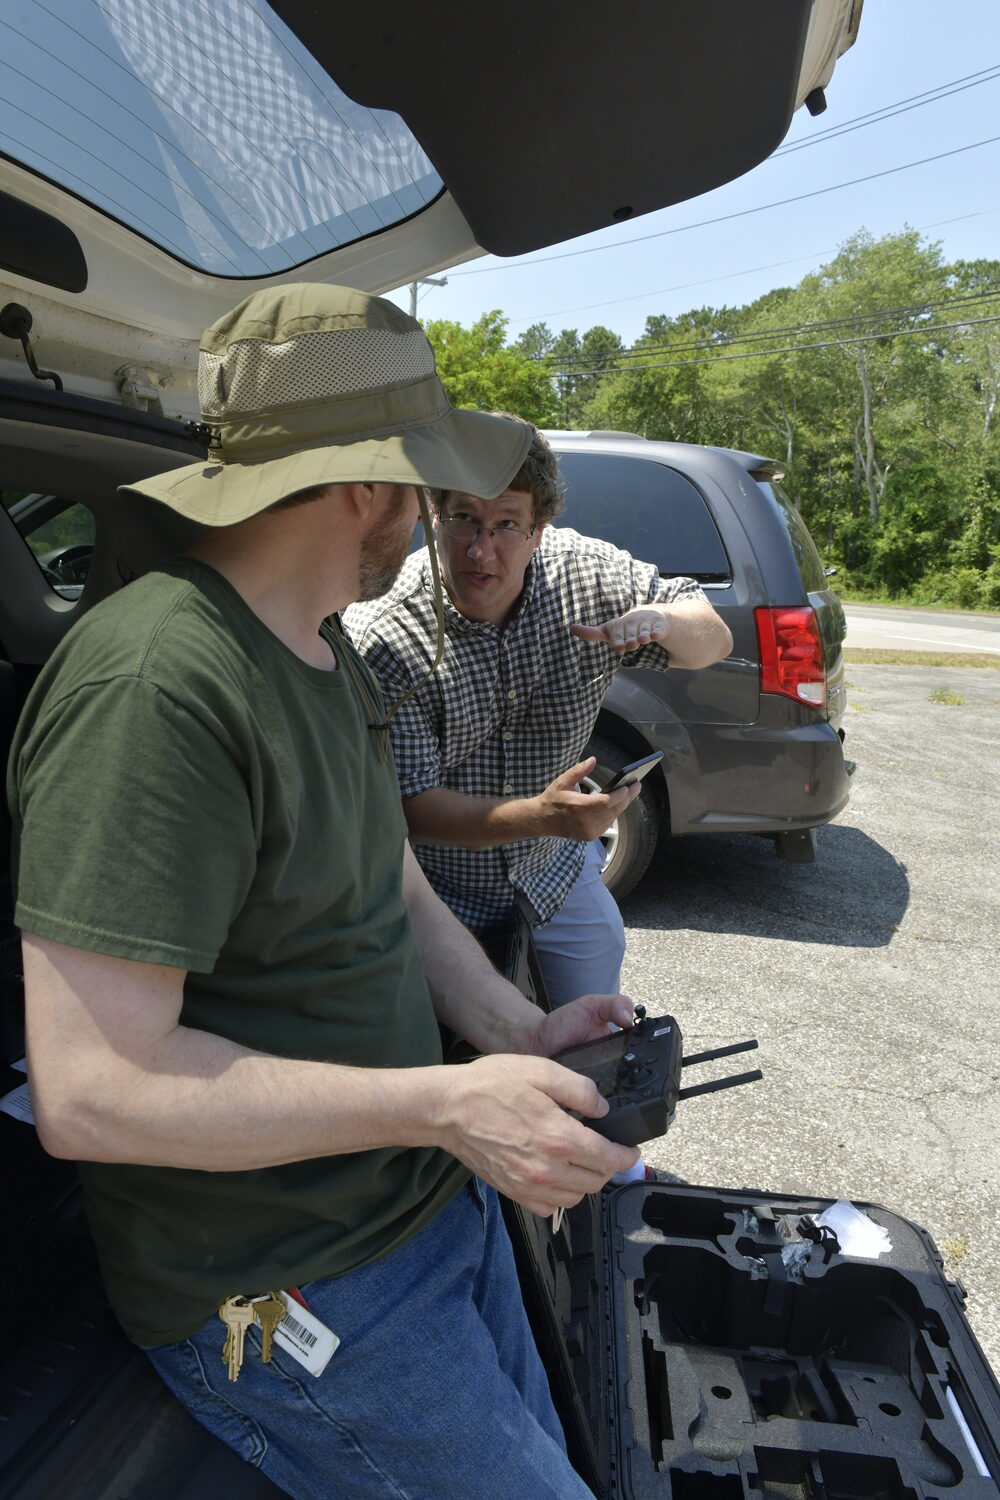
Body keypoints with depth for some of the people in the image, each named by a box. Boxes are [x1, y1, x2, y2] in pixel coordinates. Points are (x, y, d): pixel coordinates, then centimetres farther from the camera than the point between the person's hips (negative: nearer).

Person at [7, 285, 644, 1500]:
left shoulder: (327, 649, 4)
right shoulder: (156, 685, -29)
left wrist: (516, 1031, -4)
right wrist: (443, 1104, -26)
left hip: (437, 1202, 9)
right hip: (290, 1296, -8)